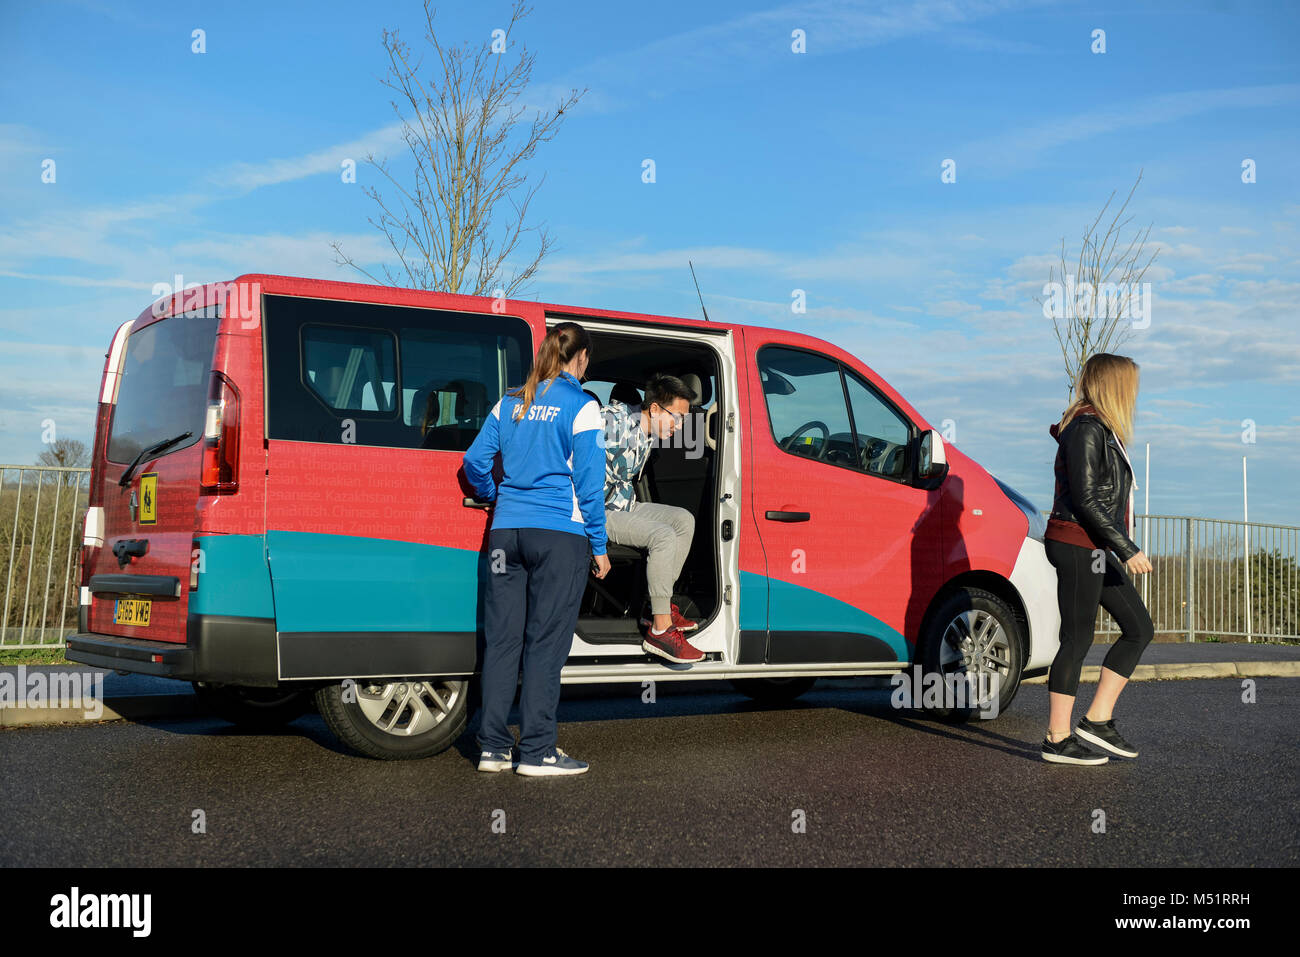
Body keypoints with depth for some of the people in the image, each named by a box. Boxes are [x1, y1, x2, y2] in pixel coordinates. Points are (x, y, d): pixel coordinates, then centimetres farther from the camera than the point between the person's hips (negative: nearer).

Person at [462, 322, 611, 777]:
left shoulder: (511, 402, 11)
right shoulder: (581, 406, -4)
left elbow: (475, 460, 11)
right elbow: (589, 480, -6)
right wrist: (599, 546, -1)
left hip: (507, 530, 5)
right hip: (560, 534, -5)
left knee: (502, 639, 8)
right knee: (546, 641, -1)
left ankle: (493, 747, 13)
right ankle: (537, 751, 1)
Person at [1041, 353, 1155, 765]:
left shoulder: (1102, 430, 17)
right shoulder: (1087, 429, -14)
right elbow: (1085, 498, -20)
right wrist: (1126, 549, -19)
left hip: (1095, 549, 10)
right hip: (1077, 545, -10)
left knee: (1139, 627, 10)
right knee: (1078, 639, -5)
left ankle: (1097, 719, 12)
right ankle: (1057, 740, 2)